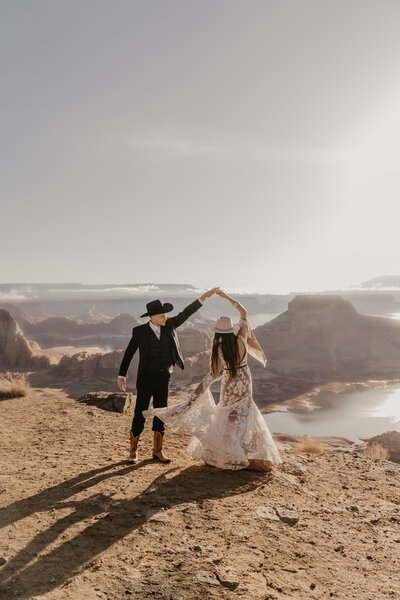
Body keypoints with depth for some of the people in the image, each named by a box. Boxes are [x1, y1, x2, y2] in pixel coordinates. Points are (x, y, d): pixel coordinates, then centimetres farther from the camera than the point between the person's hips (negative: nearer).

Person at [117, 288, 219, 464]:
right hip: (146, 378, -4)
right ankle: (133, 450, 21)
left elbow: (185, 314, 0)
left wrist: (203, 298, -8)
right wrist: (121, 375, -8)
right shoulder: (140, 331, -8)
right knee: (140, 414, 3)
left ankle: (157, 451, 21)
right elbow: (129, 353, -4)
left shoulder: (168, 326, 2)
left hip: (164, 378, 4)